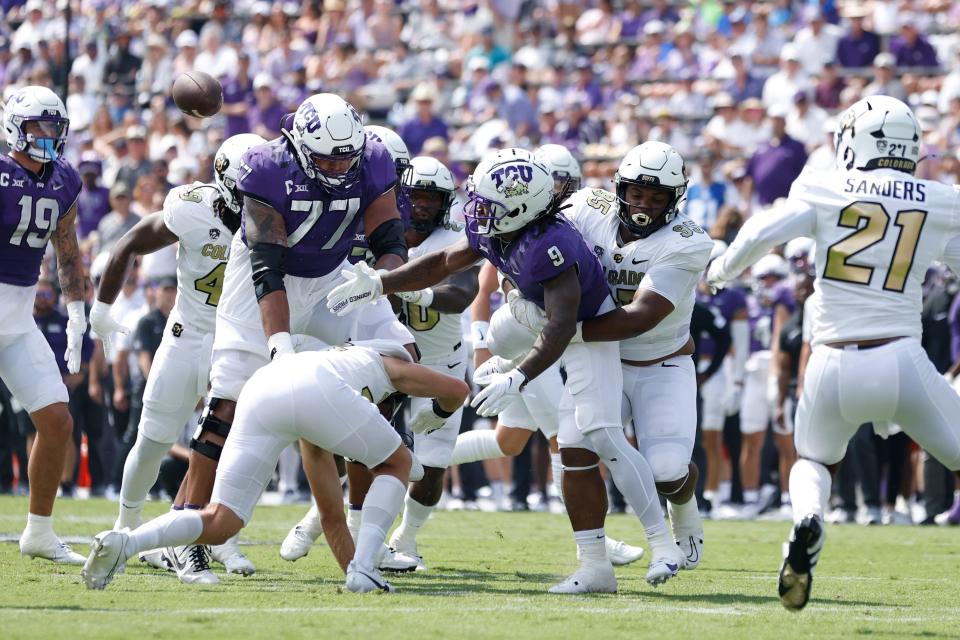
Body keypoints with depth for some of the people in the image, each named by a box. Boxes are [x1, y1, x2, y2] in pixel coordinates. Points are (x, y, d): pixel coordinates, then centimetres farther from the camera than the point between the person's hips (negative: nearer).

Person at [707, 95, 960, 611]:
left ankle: (807, 521, -6)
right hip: (901, 364, -1)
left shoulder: (825, 189, 0)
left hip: (833, 366, 1)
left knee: (813, 460, 27)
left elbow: (760, 234, -7)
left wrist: (720, 272, 12)